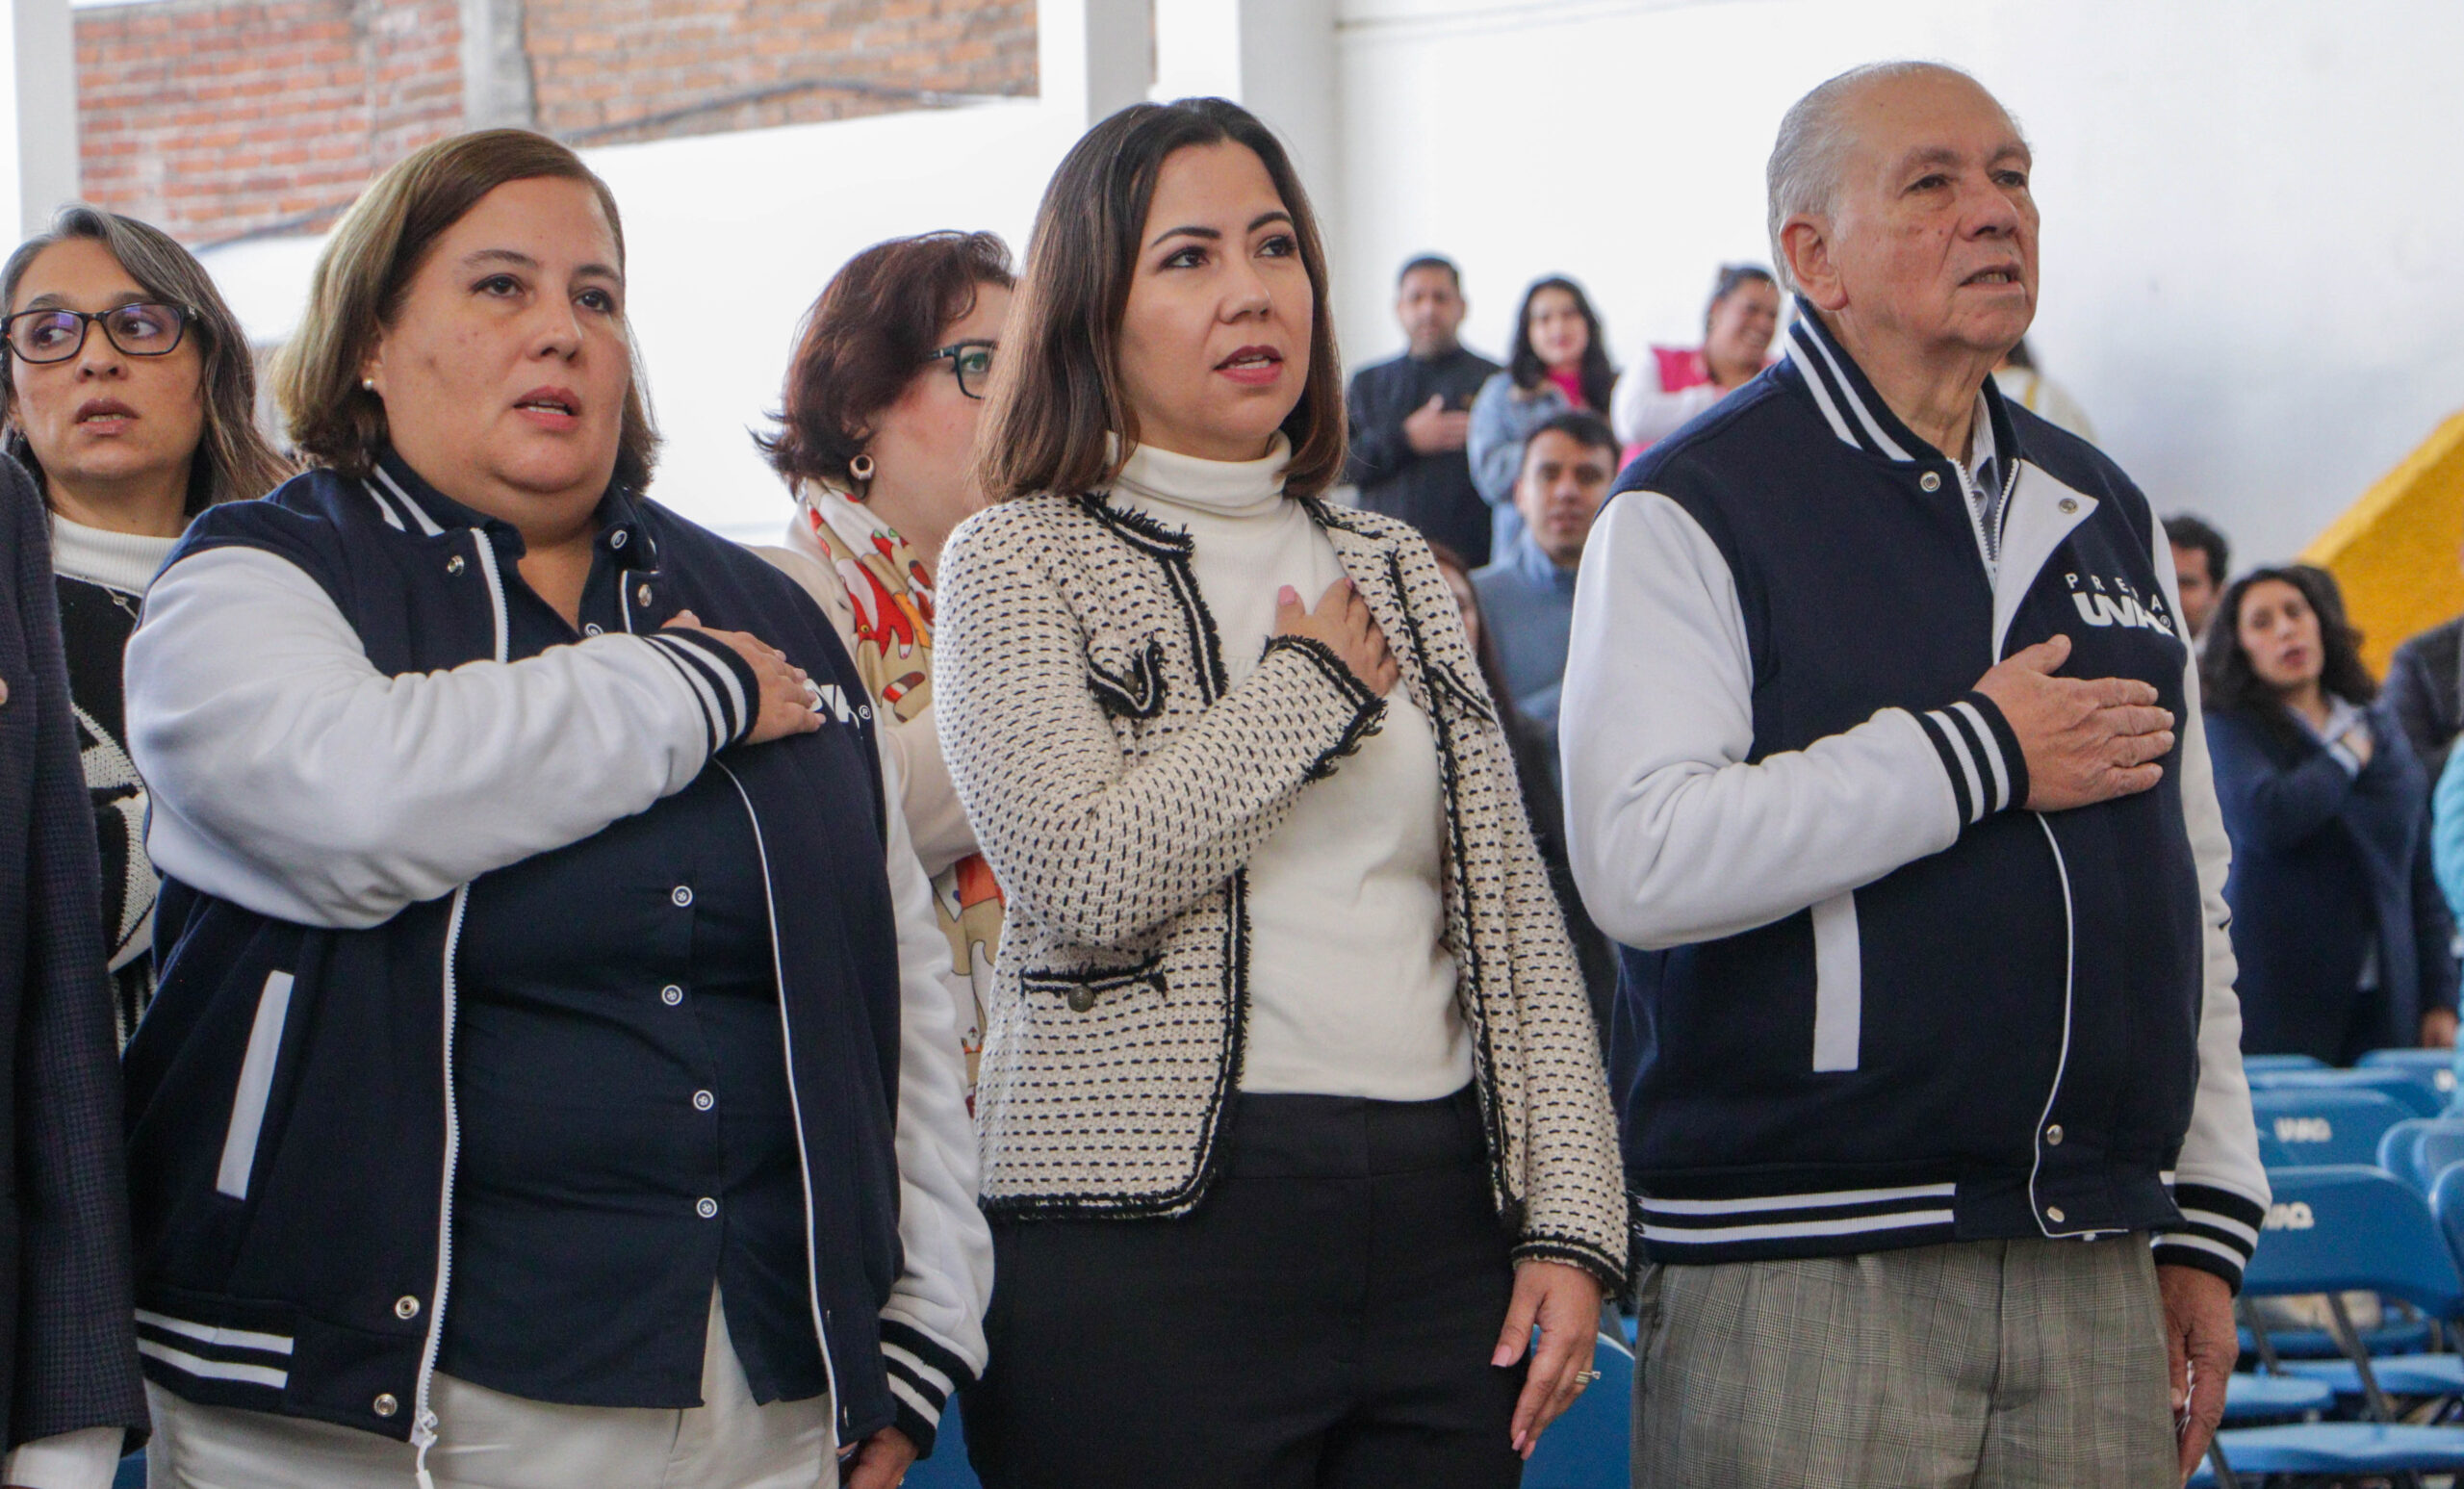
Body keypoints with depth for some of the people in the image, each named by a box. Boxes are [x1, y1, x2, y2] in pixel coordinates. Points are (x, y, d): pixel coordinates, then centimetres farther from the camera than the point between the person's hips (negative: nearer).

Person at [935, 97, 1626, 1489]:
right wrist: (1315, 683, -4)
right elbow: (1085, 876, -15)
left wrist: (1572, 1220, 4)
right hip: (1157, 1220, -4)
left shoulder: (1399, 570, 17)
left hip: (1443, 1219, 5)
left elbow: (1517, 917, 14)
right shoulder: (1023, 559, 2)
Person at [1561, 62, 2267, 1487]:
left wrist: (2208, 1225, 15)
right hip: (1802, 1282, -5)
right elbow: (1640, 859, -17)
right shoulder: (1694, 514, -2)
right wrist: (1978, 758, -12)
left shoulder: (2106, 514, 17)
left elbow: (2189, 890, 20)